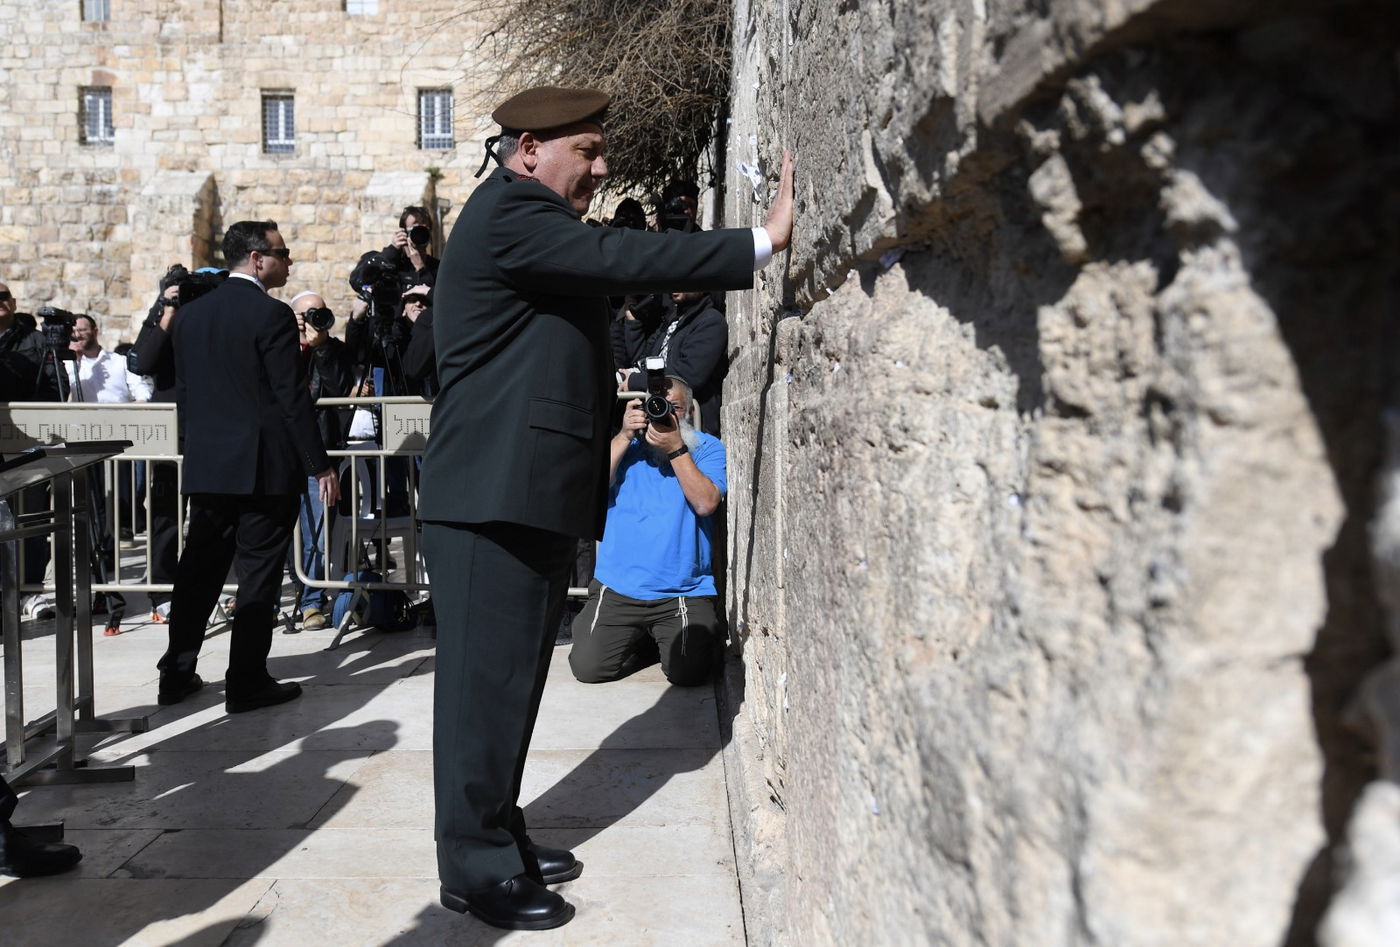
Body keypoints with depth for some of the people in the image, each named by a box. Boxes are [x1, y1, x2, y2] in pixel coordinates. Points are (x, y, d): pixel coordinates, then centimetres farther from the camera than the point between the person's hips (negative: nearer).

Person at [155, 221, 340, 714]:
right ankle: (247, 682, 7)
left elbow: (183, 392, 13)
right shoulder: (271, 315, -12)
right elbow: (292, 398, -14)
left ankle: (176, 674, 21)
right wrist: (320, 465, -10)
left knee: (199, 568, 14)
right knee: (259, 572, 1)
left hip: (205, 465, 7)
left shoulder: (189, 314, 9)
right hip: (265, 465, -6)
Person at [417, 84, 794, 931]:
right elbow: (617, 258, -22)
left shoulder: (534, 221, 22)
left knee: (512, 675, 15)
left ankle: (499, 833, 26)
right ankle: (476, 867, 7)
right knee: (487, 679, -3)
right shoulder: (508, 212, -11)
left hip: (533, 492, 10)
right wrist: (764, 241, -21)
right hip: (498, 493, -10)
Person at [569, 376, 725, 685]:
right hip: (618, 589, 2)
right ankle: (649, 642, 14)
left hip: (686, 591, -2)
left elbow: (706, 503, -11)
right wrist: (625, 436, -10)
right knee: (588, 666, -14)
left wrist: (675, 448, -16)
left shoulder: (707, 447, 7)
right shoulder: (626, 443, 13)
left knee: (688, 671, -21)